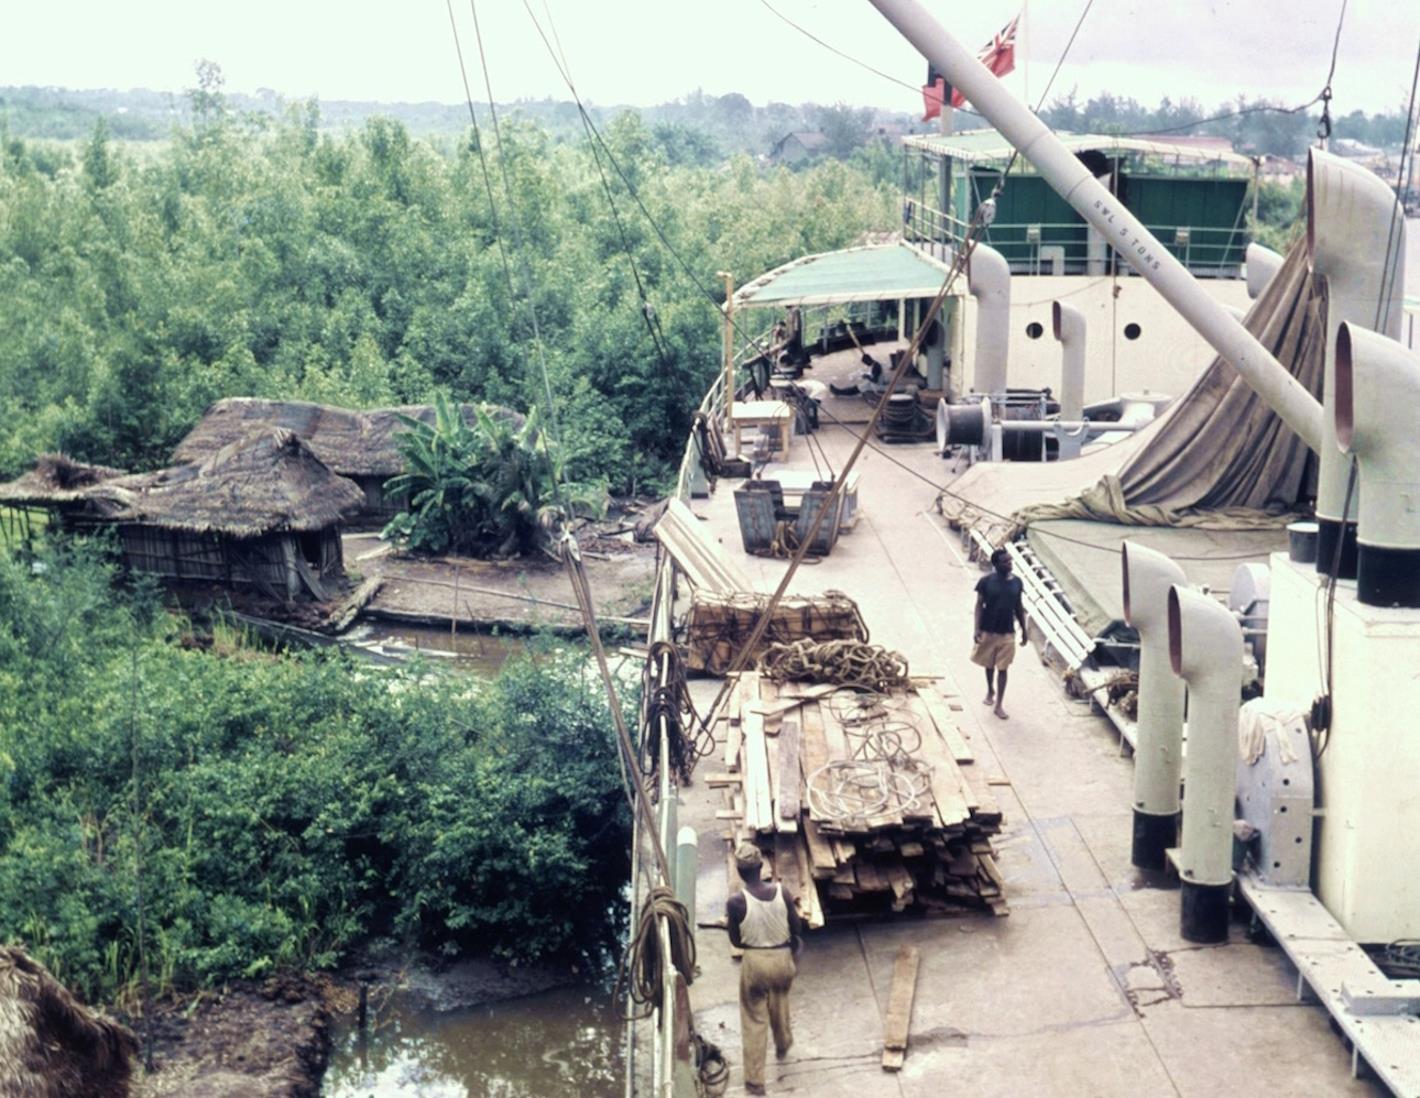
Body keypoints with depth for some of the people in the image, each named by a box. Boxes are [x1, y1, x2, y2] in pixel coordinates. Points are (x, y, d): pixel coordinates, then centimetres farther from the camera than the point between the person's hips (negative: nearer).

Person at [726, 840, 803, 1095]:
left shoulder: (736, 902, -23)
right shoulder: (782, 893, -17)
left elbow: (736, 941, -10)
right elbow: (797, 931, -5)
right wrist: (794, 953, 15)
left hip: (754, 962, -3)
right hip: (782, 959, 3)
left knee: (754, 1021, 13)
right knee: (780, 1005, 32)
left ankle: (755, 1081, 19)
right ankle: (783, 1045, 59)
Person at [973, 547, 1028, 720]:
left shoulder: (1016, 582, -3)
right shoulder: (986, 581, -12)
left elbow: (1018, 607, 7)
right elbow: (979, 605, -8)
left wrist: (1024, 630, 10)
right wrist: (977, 629, -15)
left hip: (1007, 633, 1)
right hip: (988, 631, -1)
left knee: (1002, 668, 2)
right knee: (989, 665, 17)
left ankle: (999, 704, 8)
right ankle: (990, 691, 43)